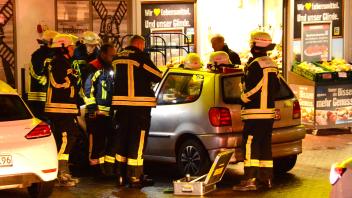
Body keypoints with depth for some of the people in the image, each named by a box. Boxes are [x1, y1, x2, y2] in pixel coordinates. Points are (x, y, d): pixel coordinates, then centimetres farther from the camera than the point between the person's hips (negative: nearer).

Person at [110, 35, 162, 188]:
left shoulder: (118, 58, 9)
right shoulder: (140, 56, -10)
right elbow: (157, 76, -7)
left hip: (121, 103, 7)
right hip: (139, 103, -6)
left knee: (123, 138, 13)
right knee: (137, 141, -2)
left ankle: (121, 175, 19)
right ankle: (135, 178, -2)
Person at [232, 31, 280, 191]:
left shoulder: (255, 64, -14)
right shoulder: (272, 65, 14)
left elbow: (250, 88, -17)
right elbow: (276, 87, 19)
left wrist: (244, 97, 1)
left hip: (255, 112, -9)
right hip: (269, 110, 9)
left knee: (250, 145, -9)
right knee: (265, 145, 13)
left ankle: (250, 180, -13)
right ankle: (265, 178, 17)